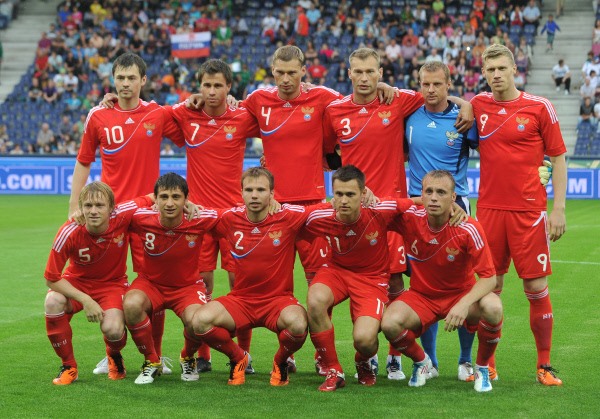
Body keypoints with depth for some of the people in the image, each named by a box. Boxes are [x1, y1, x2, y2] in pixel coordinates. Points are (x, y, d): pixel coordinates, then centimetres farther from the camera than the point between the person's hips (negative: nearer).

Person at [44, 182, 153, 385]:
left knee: (113, 330, -29)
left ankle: (114, 356, 14)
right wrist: (85, 300, -26)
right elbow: (51, 278, -18)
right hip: (76, 282, 0)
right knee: (53, 302, -33)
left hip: (112, 283, 0)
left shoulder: (123, 216, -24)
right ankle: (68, 366, -10)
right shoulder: (69, 232, -26)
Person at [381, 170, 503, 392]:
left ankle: (482, 368, -4)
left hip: (461, 294, -1)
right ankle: (421, 362, 7)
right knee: (390, 323, -29)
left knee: (492, 307, -34)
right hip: (421, 296, 2)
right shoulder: (410, 218, -16)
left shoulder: (468, 229, -22)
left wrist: (464, 304, -37)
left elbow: (489, 277, -21)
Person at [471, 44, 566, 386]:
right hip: (489, 209, 2)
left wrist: (559, 209, -5)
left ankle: (545, 365, 9)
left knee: (537, 288, -1)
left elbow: (559, 158, 1)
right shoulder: (478, 106, 6)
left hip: (528, 210, -2)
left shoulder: (539, 107, -2)